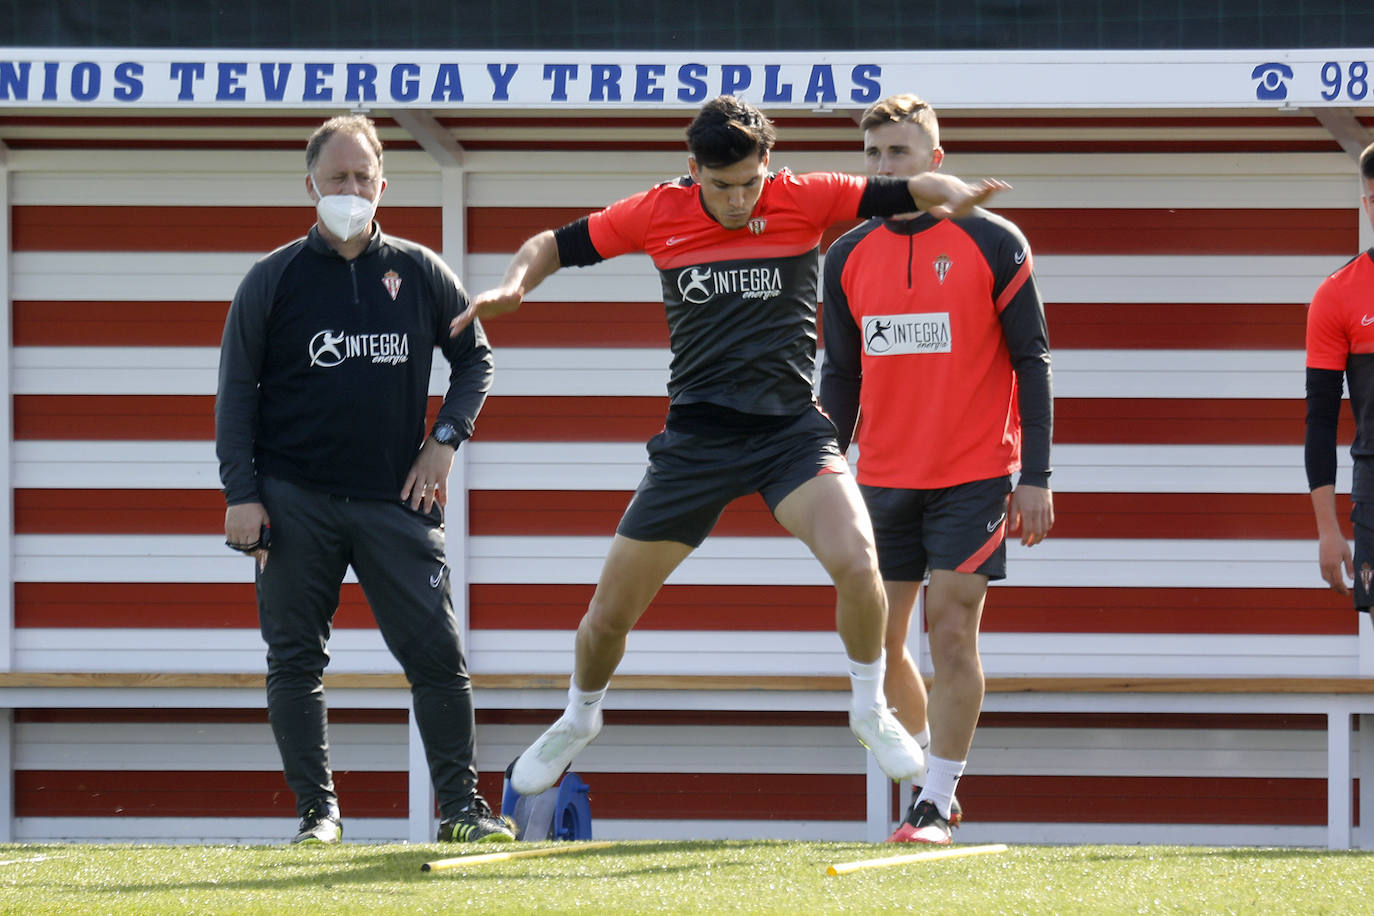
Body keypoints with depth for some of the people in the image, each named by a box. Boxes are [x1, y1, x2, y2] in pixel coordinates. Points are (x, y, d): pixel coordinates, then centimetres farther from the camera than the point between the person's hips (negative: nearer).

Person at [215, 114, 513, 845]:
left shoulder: (420, 273, 7)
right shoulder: (273, 280, 3)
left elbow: (474, 358, 18)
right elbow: (237, 393, 3)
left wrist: (446, 439, 3)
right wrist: (241, 494, -5)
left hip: (394, 499, 1)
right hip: (294, 502, -1)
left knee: (436, 652, -4)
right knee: (295, 660, -1)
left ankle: (461, 805, 3)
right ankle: (318, 811, 6)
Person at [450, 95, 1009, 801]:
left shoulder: (805, 200, -6)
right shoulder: (658, 213, -2)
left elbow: (910, 191, -11)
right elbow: (554, 245, 9)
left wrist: (952, 194, -34)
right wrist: (513, 285, -11)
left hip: (791, 430, -2)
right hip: (697, 437, 2)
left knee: (855, 560, -27)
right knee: (611, 611, 5)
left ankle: (870, 709, -3)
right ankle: (579, 719, 37)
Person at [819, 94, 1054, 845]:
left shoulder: (993, 244, -5)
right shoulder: (848, 259, 7)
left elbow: (1032, 362, -4)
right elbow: (841, 378, 14)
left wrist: (1035, 478, -9)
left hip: (972, 478, -5)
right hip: (882, 480, 5)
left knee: (951, 633, -10)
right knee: (877, 643, 5)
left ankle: (936, 803, -5)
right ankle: (928, 766, 24)